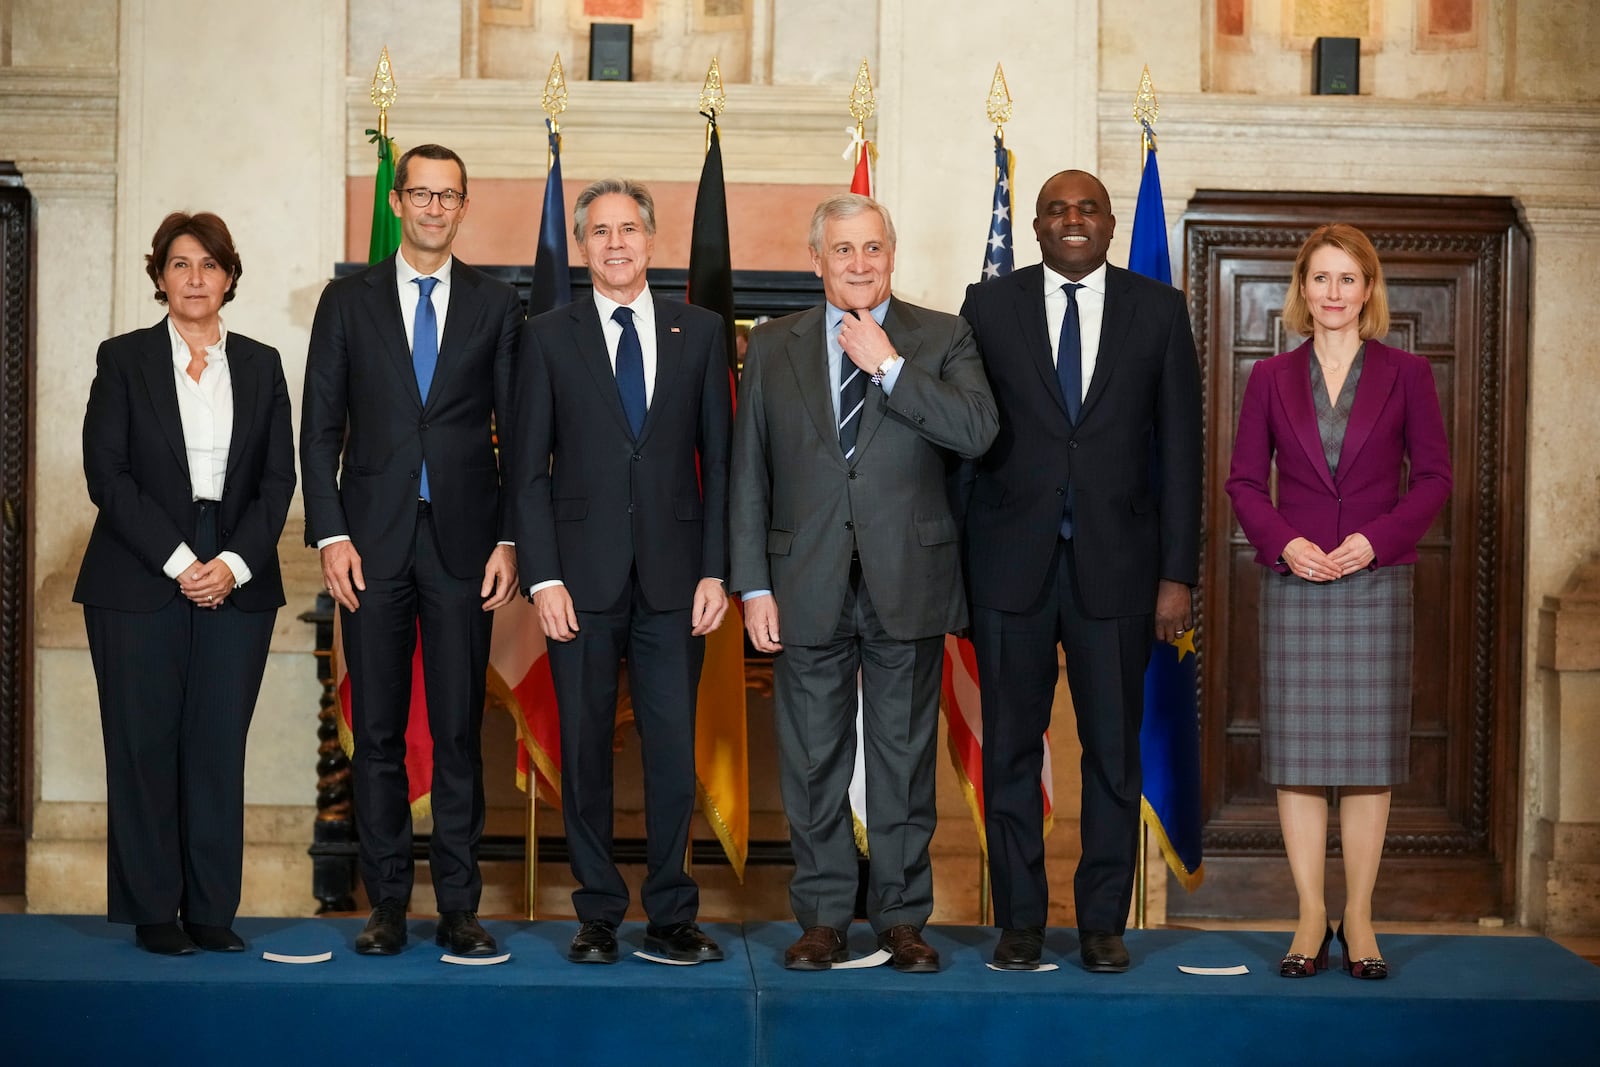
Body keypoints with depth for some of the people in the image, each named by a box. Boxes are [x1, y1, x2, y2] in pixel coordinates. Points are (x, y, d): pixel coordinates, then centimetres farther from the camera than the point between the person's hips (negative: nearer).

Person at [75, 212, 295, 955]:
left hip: (237, 583, 2)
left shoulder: (260, 365, 11)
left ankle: (212, 909, 9)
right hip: (139, 584, -2)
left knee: (220, 746, 2)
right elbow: (106, 472, -4)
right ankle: (152, 912, 9)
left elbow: (279, 478, 6)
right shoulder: (124, 359, 4)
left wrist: (235, 563, -8)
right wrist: (177, 561, -11)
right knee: (145, 746, 1)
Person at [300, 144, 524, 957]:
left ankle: (458, 906, 8)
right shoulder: (348, 302, 8)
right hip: (373, 541, 1)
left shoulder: (495, 305, 7)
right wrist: (330, 535, -5)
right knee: (377, 731, 4)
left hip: (463, 541, 0)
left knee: (459, 730, 1)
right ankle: (387, 904, 12)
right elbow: (320, 428, 5)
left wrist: (510, 540, -3)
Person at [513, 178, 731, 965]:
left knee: (674, 751, 1)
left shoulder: (699, 332, 9)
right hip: (582, 577, 0)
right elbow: (530, 470, 3)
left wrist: (715, 570, -1)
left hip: (673, 576, 0)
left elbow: (719, 459, 7)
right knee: (585, 750, 4)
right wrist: (542, 577, -6)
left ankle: (671, 916, 12)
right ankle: (598, 917, 15)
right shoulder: (548, 337, 6)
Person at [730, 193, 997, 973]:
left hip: (908, 583, -1)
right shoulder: (772, 347, 8)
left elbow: (977, 430, -13)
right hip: (809, 587, 1)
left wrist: (889, 366, -15)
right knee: (813, 760, 6)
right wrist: (753, 585, -1)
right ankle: (822, 917, 18)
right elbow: (748, 475, 6)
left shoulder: (941, 339, 4)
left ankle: (902, 916, 17)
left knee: (904, 756, 6)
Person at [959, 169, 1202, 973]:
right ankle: (1018, 921, 17)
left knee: (1114, 752, 5)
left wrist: (1178, 574, -2)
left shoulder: (1158, 311, 5)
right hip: (1011, 564, 0)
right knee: (1010, 750, 6)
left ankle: (1103, 922, 17)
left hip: (1115, 565, 0)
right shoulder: (989, 306, 4)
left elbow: (1181, 448, 3)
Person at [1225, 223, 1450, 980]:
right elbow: (1244, 480, 7)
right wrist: (1283, 541, -10)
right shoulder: (1271, 378, 7)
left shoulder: (1405, 374, 4)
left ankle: (1359, 917, 10)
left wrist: (1376, 538, -11)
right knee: (1297, 752, 0)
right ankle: (1311, 918, 9)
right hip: (1294, 581, 1)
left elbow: (1434, 475, 3)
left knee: (1369, 752, 1)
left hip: (1375, 583, -1)